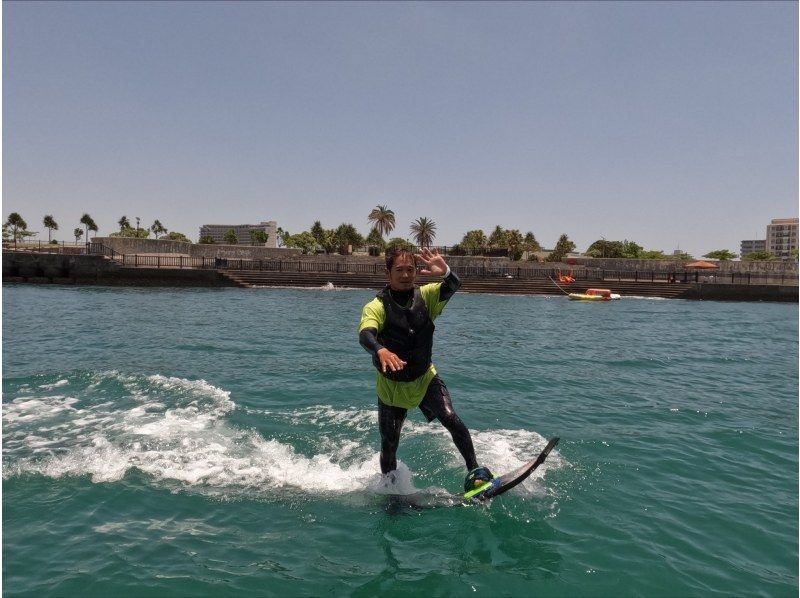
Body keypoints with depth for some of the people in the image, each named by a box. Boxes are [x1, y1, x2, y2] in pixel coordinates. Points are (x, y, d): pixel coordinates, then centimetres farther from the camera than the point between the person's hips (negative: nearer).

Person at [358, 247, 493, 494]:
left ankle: (475, 470, -1)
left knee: (451, 420, -20)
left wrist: (445, 272, -52)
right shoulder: (376, 306, -18)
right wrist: (381, 350, -59)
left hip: (425, 378, 1)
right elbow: (365, 334, -37)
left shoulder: (426, 295, -10)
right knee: (389, 443, 8)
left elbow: (453, 286, -28)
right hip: (391, 384, -1)